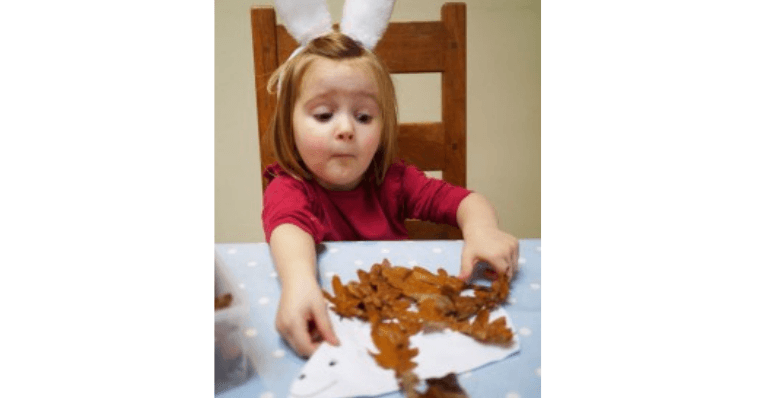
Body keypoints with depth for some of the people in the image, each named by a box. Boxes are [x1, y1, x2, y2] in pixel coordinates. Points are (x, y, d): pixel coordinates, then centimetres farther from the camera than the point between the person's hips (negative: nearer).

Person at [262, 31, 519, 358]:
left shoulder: (392, 181, 1)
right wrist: (299, 281, -57)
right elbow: (289, 227, -33)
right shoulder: (288, 189, -10)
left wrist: (480, 229, -30)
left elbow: (462, 200, -5)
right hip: (330, 318, -2)